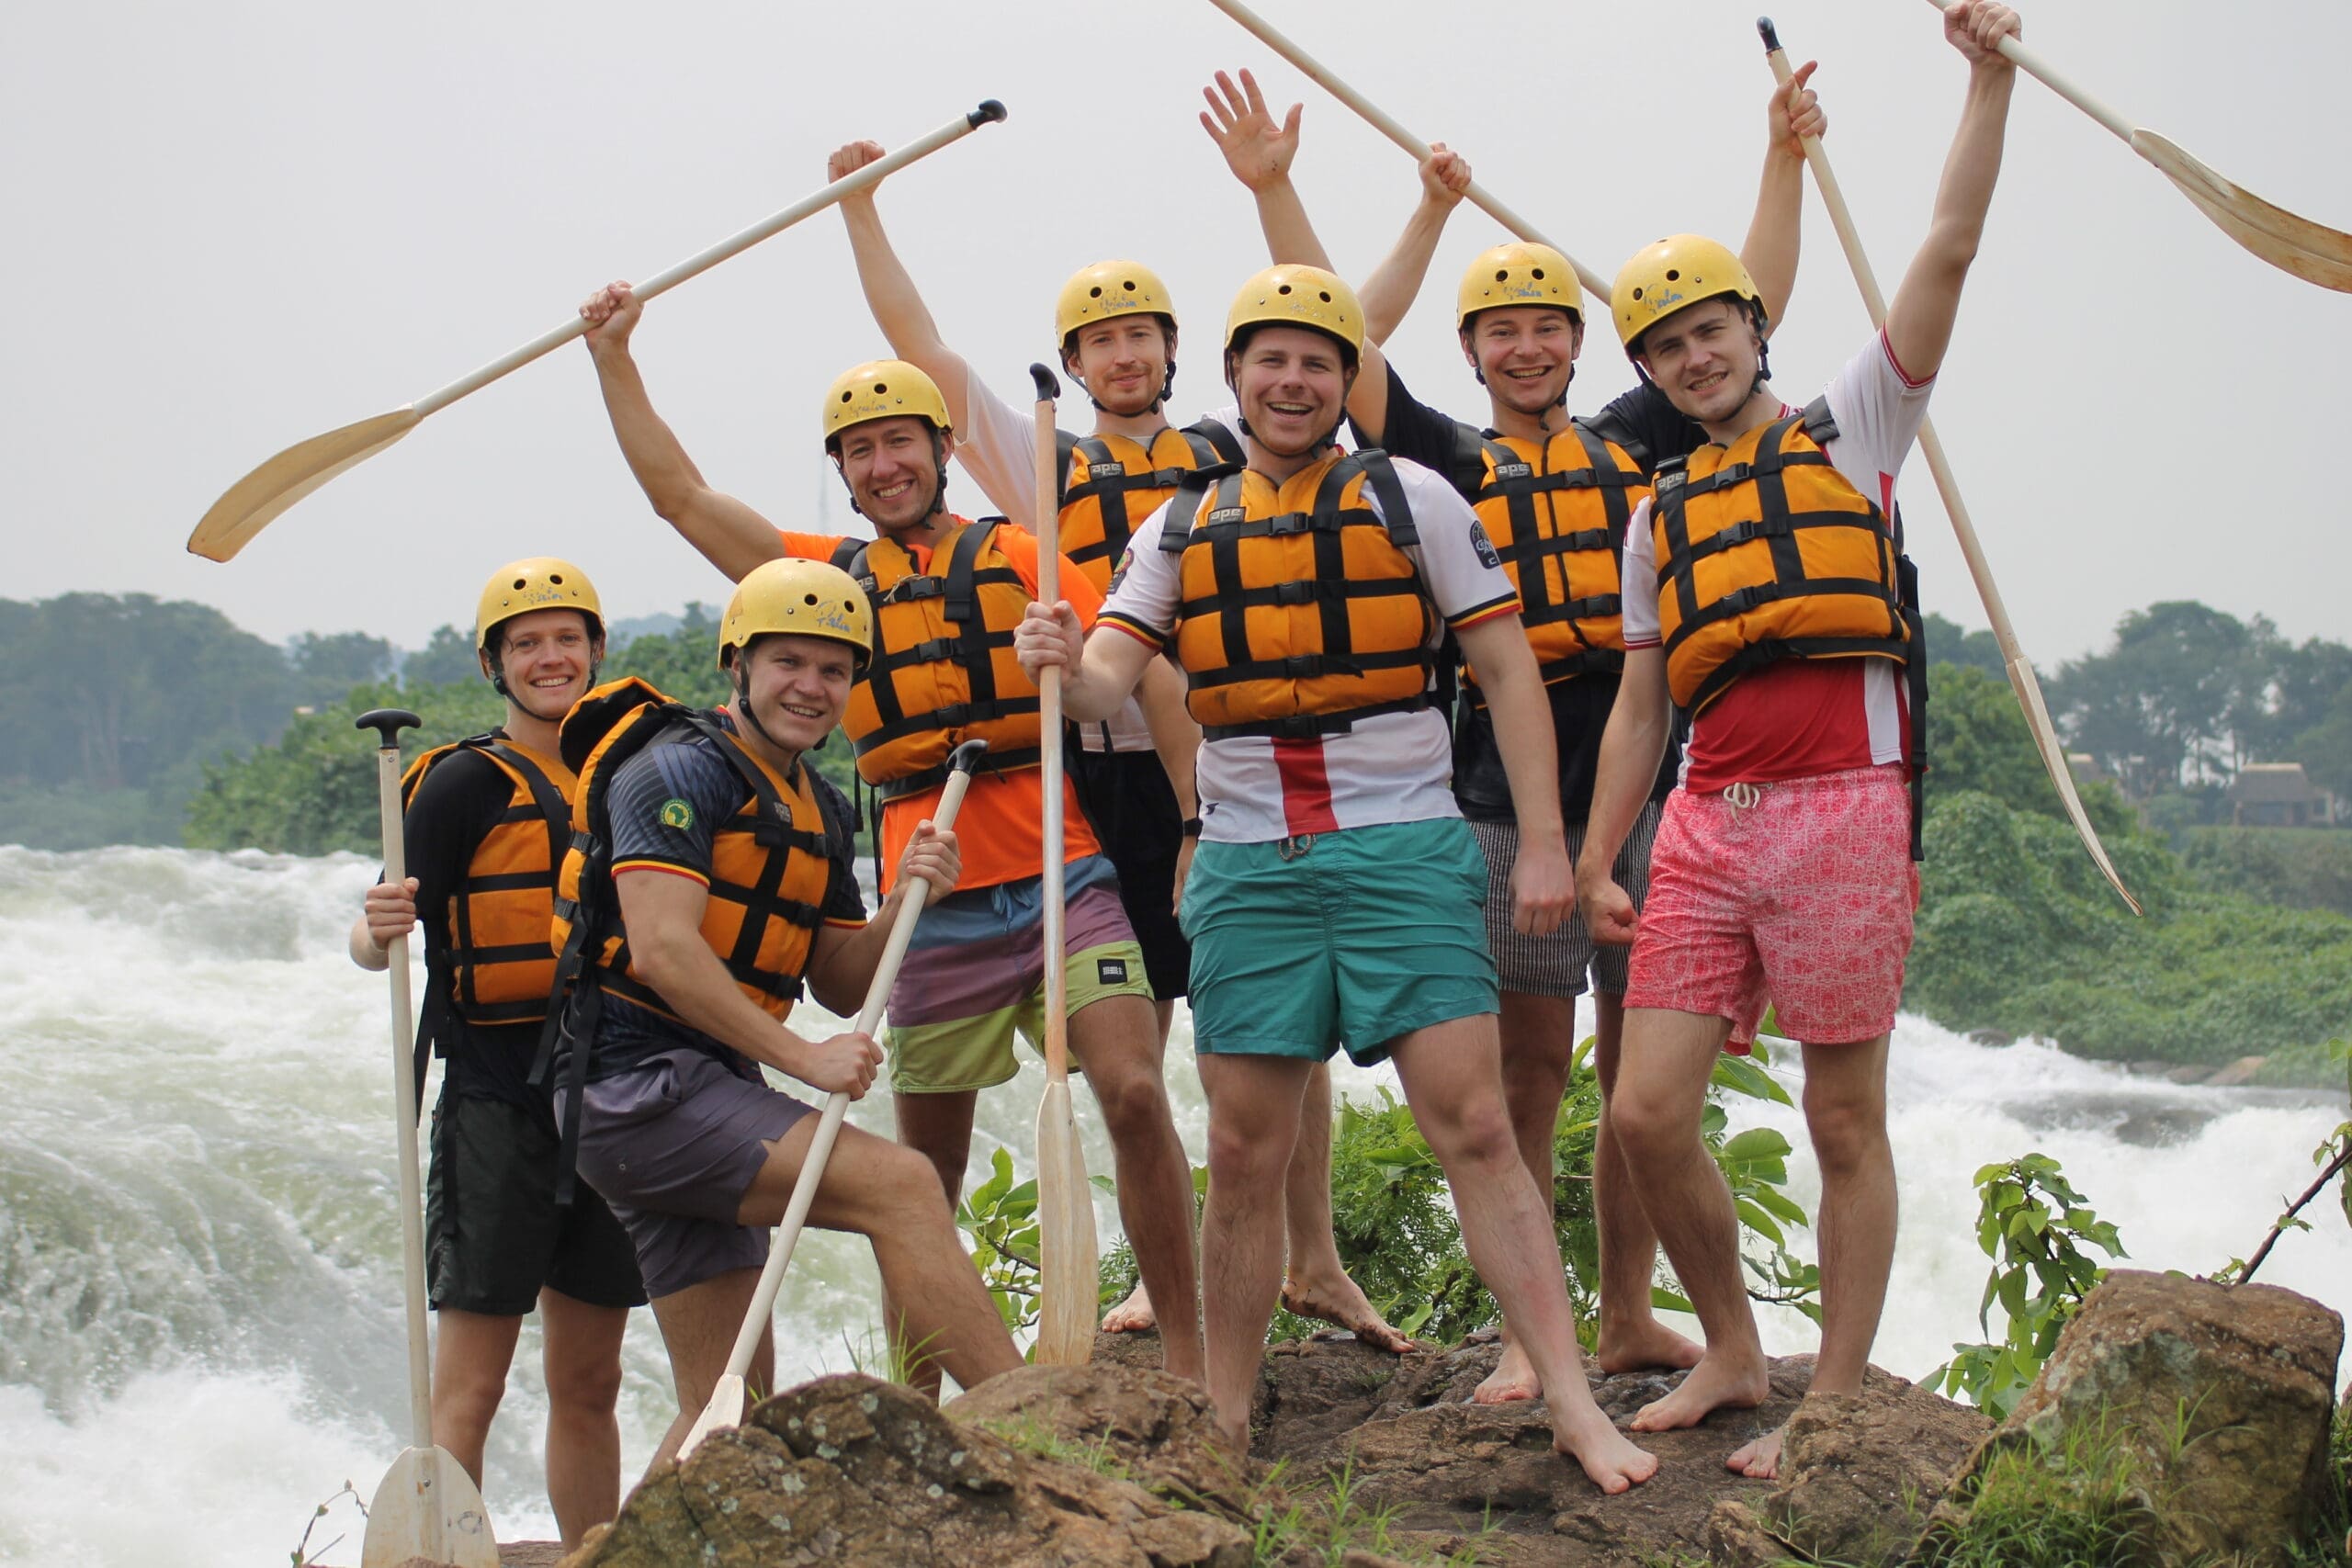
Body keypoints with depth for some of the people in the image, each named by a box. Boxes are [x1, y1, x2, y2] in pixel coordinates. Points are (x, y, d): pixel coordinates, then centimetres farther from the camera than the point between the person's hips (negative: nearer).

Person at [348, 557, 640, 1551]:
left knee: (589, 1384, 12)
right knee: (470, 1388, -8)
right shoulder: (464, 783, -4)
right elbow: (377, 944, -12)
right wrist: (379, 931, -31)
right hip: (499, 1102, -6)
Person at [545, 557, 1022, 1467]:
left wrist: (903, 903, -1)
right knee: (898, 1182, -22)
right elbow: (662, 949, -20)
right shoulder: (680, 767, -9)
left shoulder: (820, 812, 18)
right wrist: (803, 1058, -21)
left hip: (703, 1100, 10)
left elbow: (841, 985, 18)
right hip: (637, 1084, -10)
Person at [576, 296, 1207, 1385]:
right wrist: (612, 356, 15)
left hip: (1065, 878, -3)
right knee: (926, 1170, 8)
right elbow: (680, 496, 16)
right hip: (937, 901, 3)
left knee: (1134, 1094, -18)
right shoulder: (830, 578, 15)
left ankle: (1185, 1356, -10)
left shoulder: (1019, 561, 6)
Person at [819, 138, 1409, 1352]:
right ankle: (1161, 1275, 15)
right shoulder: (1048, 468, 11)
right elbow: (924, 352, 10)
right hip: (1116, 778, 0)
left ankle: (1312, 1263, 14)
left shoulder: (1229, 450, 12)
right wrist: (862, 211, 9)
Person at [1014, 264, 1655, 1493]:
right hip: (1249, 864, 3)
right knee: (1243, 1155, 4)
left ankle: (1575, 1405, -6)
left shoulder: (1411, 499, 5)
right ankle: (1223, 1423, 15)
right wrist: (1065, 665, -22)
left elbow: (1507, 668, 3)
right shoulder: (1181, 530, 12)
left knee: (1474, 1125, -9)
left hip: (1405, 848, -2)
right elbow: (1110, 689, 3)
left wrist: (1544, 840, -5)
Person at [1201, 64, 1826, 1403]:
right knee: (1530, 1067, 0)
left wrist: (1786, 159, 13)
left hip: (1646, 790, 2)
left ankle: (1631, 1317, 17)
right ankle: (1524, 1335, 7)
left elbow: (1750, 313, 16)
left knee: (1644, 1067, 6)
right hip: (1511, 801, -2)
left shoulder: (1634, 443, 15)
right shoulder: (1449, 463, 10)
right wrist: (1272, 189, 0)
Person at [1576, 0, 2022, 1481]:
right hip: (1707, 823, 5)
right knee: (1650, 1112, -1)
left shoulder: (1853, 431, 9)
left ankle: (1834, 1399, 8)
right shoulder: (1663, 516, 20)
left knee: (1846, 1123, 0)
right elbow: (1639, 704, 20)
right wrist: (1595, 861, 13)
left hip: (1842, 809, -4)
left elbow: (1949, 250, 0)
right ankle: (1732, 1353, 18)